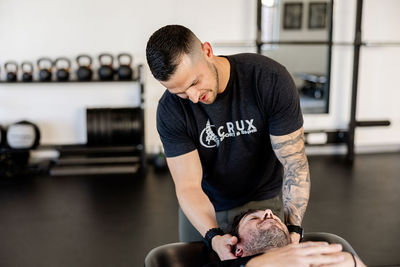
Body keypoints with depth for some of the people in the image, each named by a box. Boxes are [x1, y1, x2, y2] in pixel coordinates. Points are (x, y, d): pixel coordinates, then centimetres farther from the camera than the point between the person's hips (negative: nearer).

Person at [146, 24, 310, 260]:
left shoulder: (270, 79, -25)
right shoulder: (170, 110, -20)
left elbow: (295, 162, -22)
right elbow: (188, 187, -20)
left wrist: (293, 228, -32)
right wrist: (213, 236, -37)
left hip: (265, 199, -1)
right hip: (203, 208, 1)